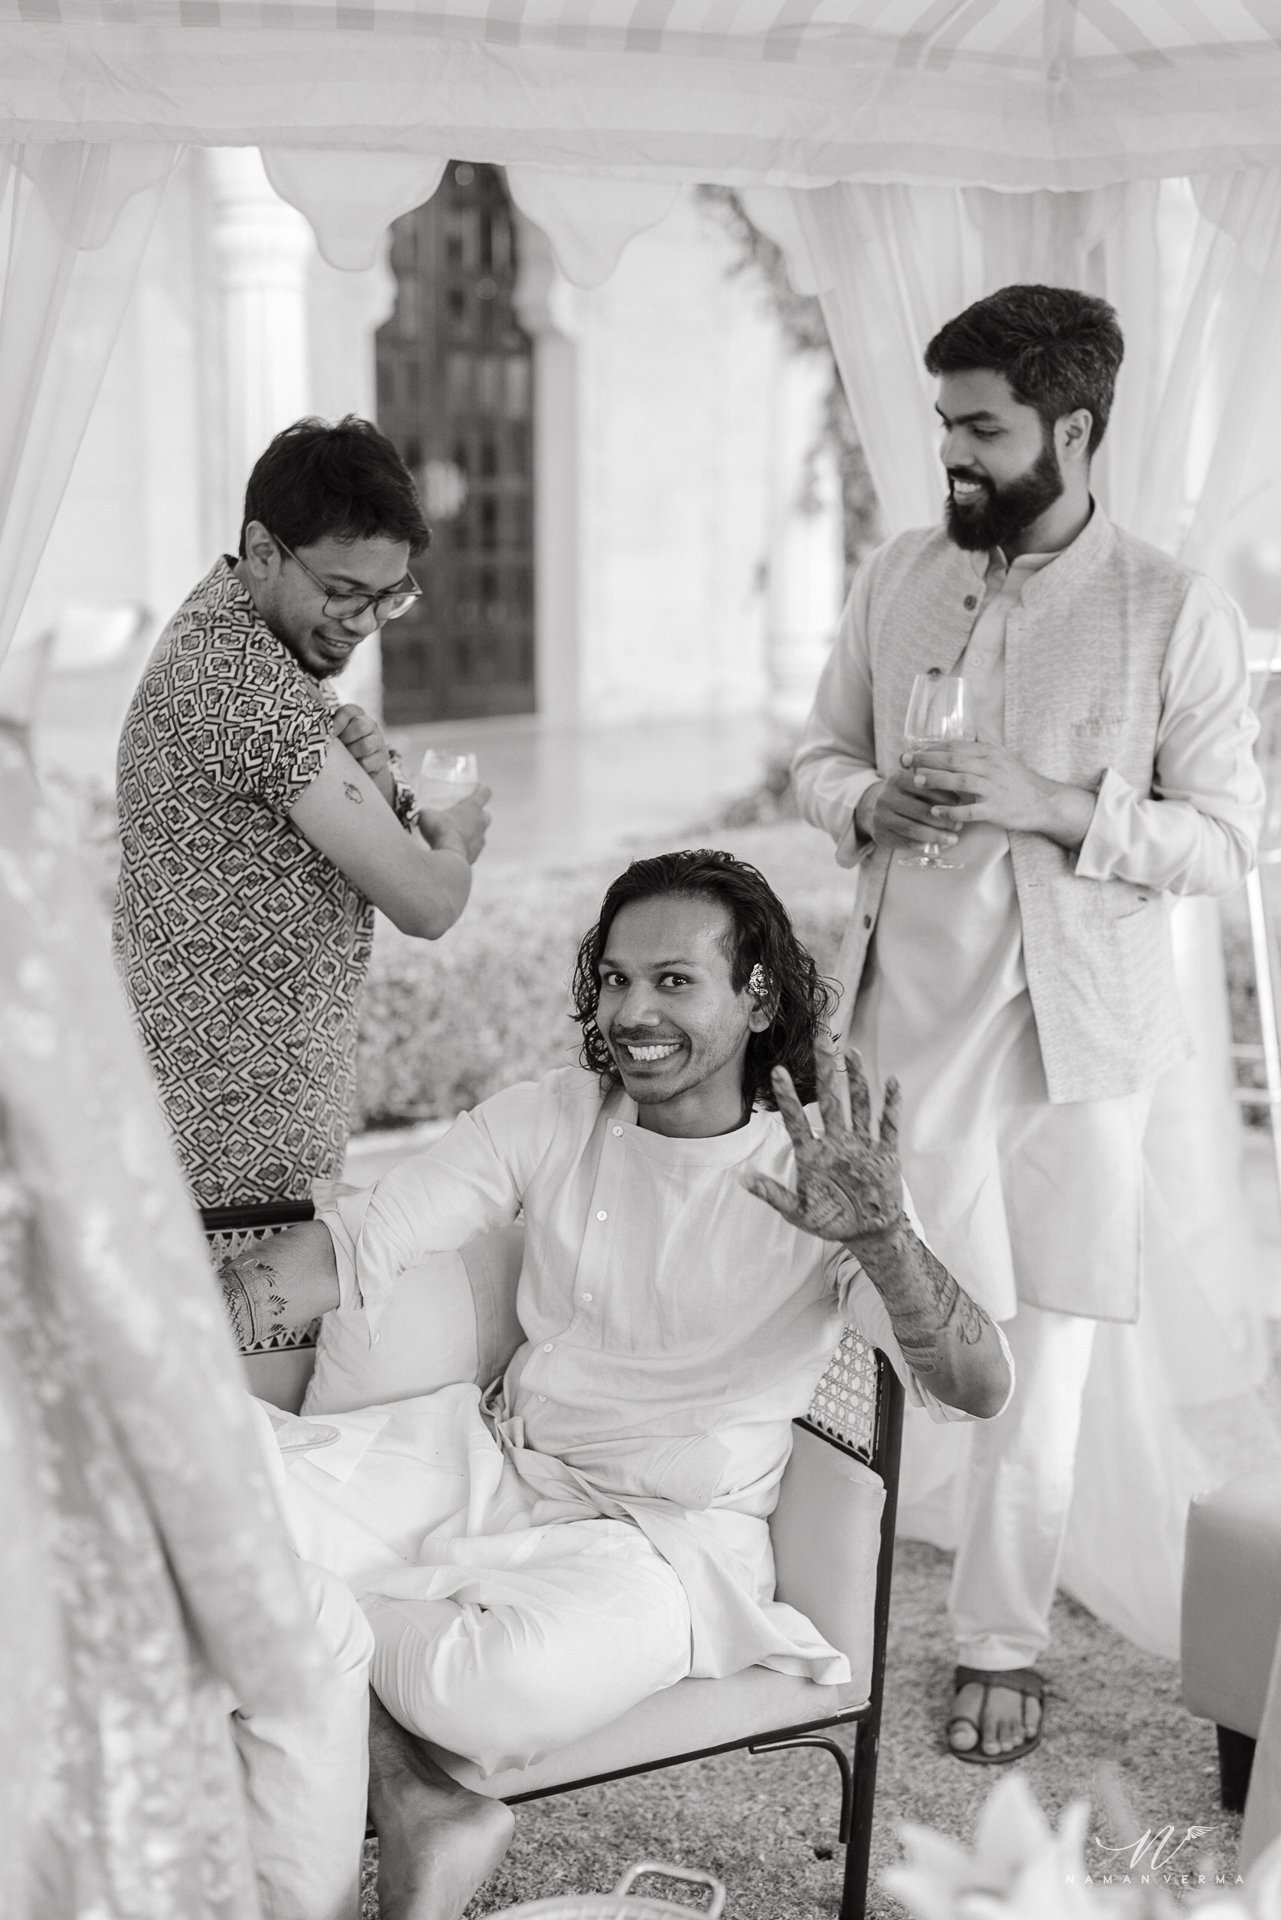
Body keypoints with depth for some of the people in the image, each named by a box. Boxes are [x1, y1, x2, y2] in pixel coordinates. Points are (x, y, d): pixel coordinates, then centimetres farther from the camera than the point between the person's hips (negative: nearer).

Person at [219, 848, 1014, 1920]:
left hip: (669, 1532, -4)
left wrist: (884, 1241, -40)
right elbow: (364, 1242, -4)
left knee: (501, 1685, -38)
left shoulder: (821, 1180, -11)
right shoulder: (550, 1119, 0)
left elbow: (980, 1390, -21)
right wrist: (241, 1288, -26)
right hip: (489, 1461, 5)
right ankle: (414, 1817, -14)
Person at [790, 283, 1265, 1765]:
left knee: (1040, 1359, 7)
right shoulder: (894, 582, 5)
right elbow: (818, 752, 14)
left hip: (1073, 1031, -2)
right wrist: (868, 804, -9)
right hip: (902, 1013, 3)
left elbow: (1227, 836, -6)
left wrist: (1051, 808, -19)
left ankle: (1001, 1645, 24)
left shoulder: (1176, 616, -6)